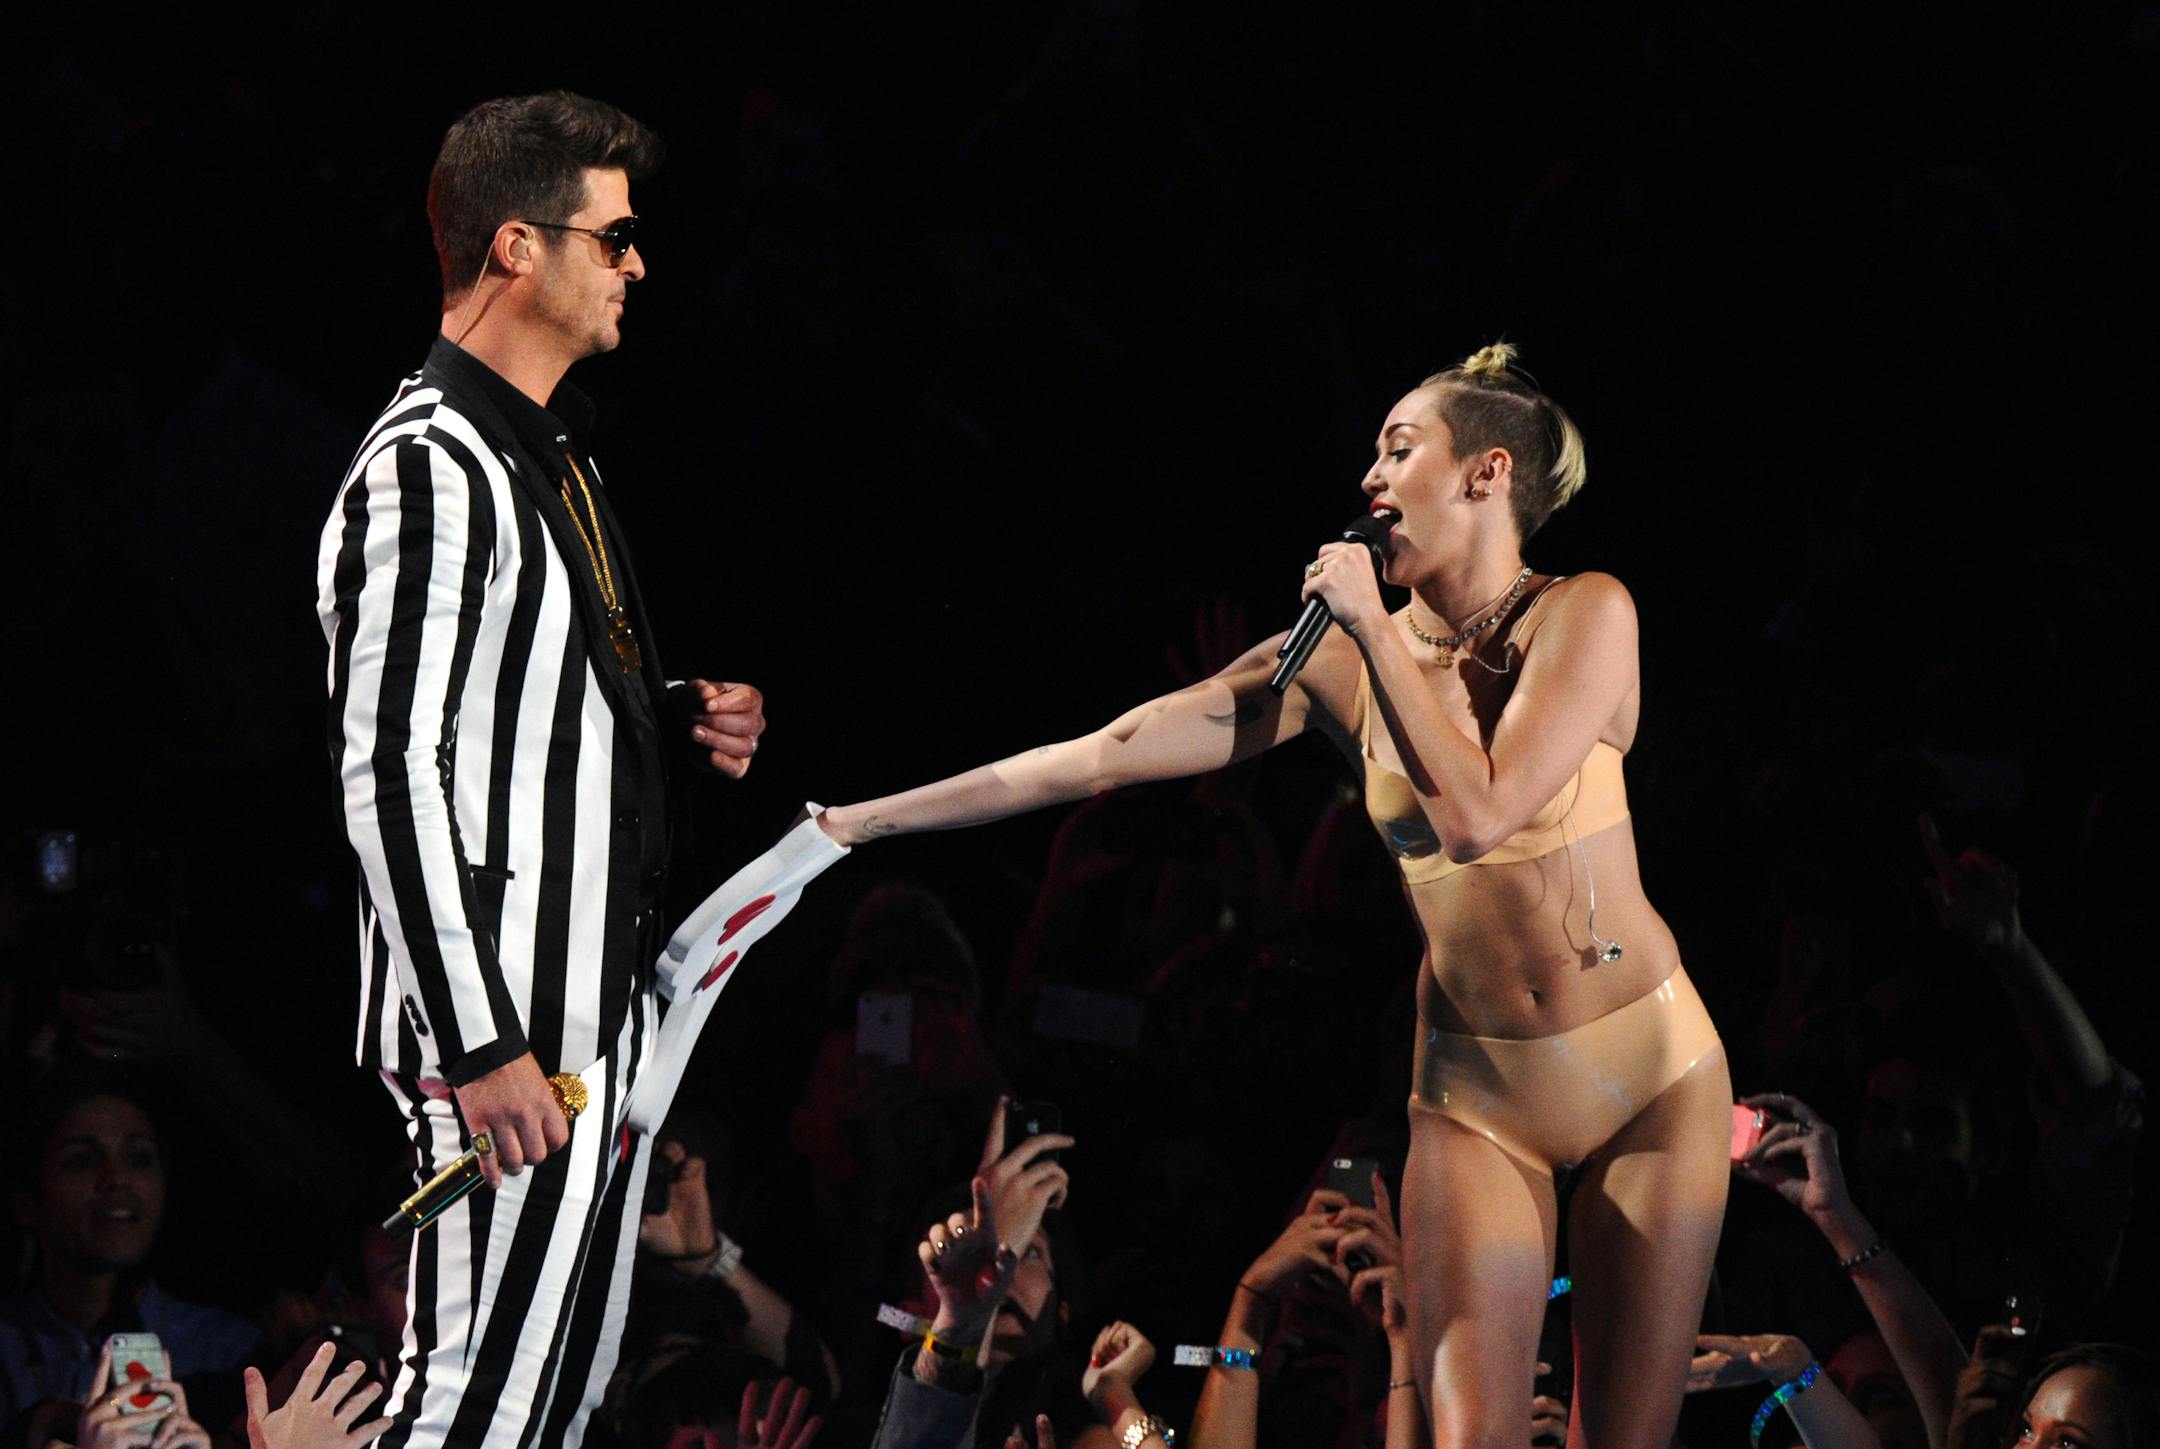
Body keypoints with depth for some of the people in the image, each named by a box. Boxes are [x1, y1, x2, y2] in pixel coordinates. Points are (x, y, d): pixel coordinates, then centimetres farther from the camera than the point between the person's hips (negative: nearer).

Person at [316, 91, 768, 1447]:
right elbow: (387, 775, -21)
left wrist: (677, 723, 7)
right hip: (503, 1028, -10)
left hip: (606, 1008, 10)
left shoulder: (552, 448, 16)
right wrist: (483, 1044, -24)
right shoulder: (429, 474, -17)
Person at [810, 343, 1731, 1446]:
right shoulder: (1339, 662, 0)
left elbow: (1478, 812, -22)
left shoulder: (1583, 615, -10)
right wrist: (866, 820, -3)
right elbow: (1095, 758, -1)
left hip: (1649, 1071, -2)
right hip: (1475, 1092, 2)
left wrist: (1375, 630, -15)